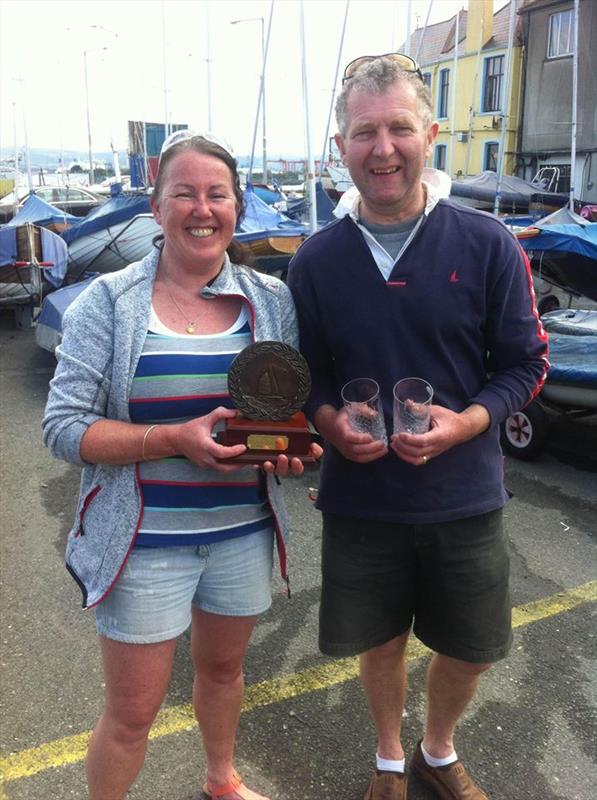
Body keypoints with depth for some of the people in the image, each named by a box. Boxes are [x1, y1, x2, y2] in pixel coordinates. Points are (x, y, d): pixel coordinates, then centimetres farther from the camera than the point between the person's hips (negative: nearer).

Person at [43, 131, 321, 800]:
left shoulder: (271, 299, 0)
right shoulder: (109, 301, -10)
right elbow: (64, 427, -13)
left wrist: (292, 448, -15)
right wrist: (177, 439, -25)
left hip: (243, 533, 4)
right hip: (145, 541, -3)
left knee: (223, 668, 26)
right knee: (132, 714, 8)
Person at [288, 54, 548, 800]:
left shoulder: (487, 244, -8)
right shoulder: (316, 258, -4)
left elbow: (523, 364, -3)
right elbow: (305, 372, 5)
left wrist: (463, 424, -21)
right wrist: (332, 424, -16)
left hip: (464, 498, 0)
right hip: (360, 498, 1)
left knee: (470, 648, 16)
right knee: (380, 642, 17)